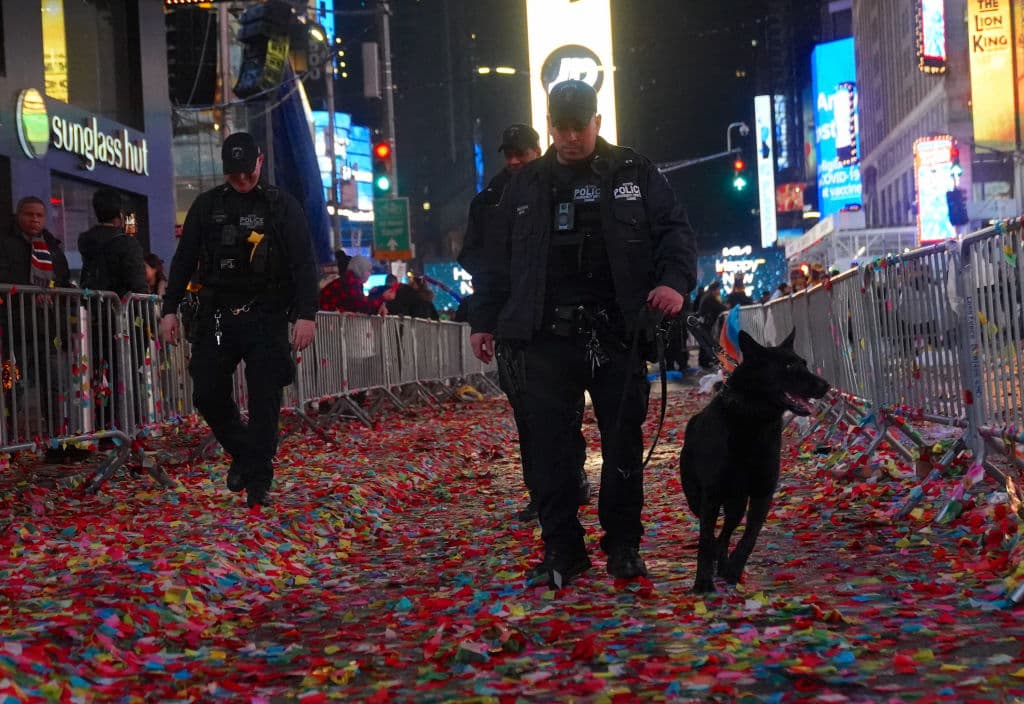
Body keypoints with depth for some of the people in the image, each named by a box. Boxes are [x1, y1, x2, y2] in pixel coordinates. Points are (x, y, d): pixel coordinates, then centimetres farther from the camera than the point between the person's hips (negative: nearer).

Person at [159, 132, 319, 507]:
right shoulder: (207, 205, 9)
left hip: (266, 318, -3)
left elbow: (304, 264, -3)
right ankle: (243, 453, 24)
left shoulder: (283, 206, 1)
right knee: (208, 395, 0)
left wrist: (306, 314, -13)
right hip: (216, 316, 3)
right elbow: (184, 260, 12)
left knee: (264, 399, -4)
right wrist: (170, 309, 7)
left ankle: (258, 478, 4)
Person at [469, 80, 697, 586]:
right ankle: (561, 549, 10)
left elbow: (675, 231, 3)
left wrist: (674, 280, -16)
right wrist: (487, 321, 14)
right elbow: (501, 259, 17)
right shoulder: (527, 184, 14)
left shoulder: (635, 173, 7)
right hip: (545, 337, 2)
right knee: (547, 448, 0)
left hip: (617, 333, -1)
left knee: (624, 444, 5)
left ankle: (623, 546, 17)